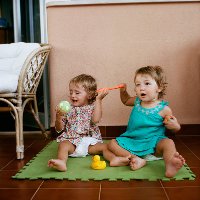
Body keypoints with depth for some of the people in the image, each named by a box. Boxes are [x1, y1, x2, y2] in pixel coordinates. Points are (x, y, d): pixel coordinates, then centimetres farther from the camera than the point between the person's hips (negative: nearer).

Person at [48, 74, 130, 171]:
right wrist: (58, 118, -14)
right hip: (72, 140, -1)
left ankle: (114, 159, -43)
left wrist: (98, 100, -17)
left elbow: (95, 119, -20)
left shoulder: (92, 107, 5)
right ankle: (62, 162, -54)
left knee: (105, 146, -20)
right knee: (63, 145, -30)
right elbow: (59, 129, 8)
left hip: (90, 141, 1)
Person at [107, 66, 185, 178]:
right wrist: (123, 91, 7)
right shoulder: (137, 102, 2)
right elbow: (126, 101, 27)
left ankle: (170, 167, -58)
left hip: (153, 143, -4)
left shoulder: (163, 109, -11)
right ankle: (137, 160, -30)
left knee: (169, 143, -33)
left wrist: (174, 126, -23)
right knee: (112, 144, -13)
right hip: (132, 141, 5)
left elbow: (176, 128, 1)